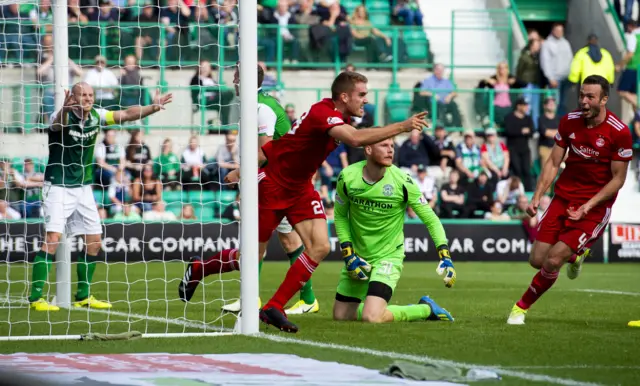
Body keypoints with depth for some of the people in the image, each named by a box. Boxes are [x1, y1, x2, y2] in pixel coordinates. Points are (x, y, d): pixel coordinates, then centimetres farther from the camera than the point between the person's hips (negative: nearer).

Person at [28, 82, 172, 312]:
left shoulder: (96, 116, -1)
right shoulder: (63, 116, -19)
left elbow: (127, 114, 6)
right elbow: (59, 123, -42)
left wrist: (153, 107, -7)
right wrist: (65, 109, -65)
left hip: (83, 187, 7)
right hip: (59, 186, -7)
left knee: (94, 241, 7)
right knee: (53, 238, -18)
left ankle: (83, 296, 21)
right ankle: (36, 298, -16)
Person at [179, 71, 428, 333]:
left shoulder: (337, 115, 1)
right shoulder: (322, 113, -28)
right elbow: (356, 139, -47)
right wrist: (402, 127, -46)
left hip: (300, 187, 9)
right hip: (272, 185, -9)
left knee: (320, 247, -10)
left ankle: (274, 307, -4)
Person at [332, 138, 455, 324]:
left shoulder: (402, 181, -17)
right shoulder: (347, 177, -11)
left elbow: (430, 219, -9)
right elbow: (340, 216, 5)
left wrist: (445, 256, -19)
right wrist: (348, 254, -5)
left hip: (388, 257, -4)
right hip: (358, 257, 4)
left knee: (371, 317, -23)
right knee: (340, 315, 10)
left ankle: (427, 309, 3)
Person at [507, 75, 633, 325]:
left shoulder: (619, 133, -15)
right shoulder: (569, 121, 0)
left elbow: (618, 179, -9)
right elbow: (554, 162, 7)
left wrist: (588, 206, -18)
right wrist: (537, 197, -4)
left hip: (595, 205, -5)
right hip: (563, 197, 5)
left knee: (552, 261, -16)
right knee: (537, 260, -1)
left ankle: (522, 307, 6)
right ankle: (575, 255, 33)